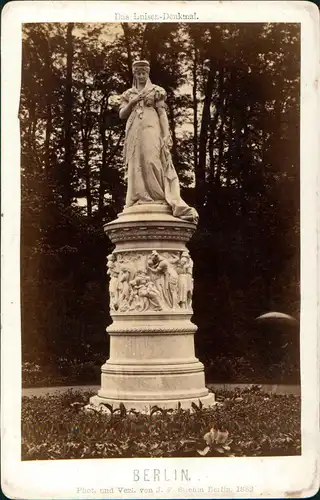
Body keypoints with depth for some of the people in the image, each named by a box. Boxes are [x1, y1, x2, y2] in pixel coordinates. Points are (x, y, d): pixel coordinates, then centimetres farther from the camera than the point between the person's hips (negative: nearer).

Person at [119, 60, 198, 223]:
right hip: (134, 133, 4)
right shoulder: (128, 94, 21)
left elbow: (162, 113, 3)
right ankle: (139, 205, -6)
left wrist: (166, 135, -9)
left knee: (152, 162, -19)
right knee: (136, 166, -4)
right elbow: (121, 114, 13)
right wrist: (132, 102, -3)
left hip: (151, 130, -4)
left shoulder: (156, 91, 12)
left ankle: (159, 201, -21)